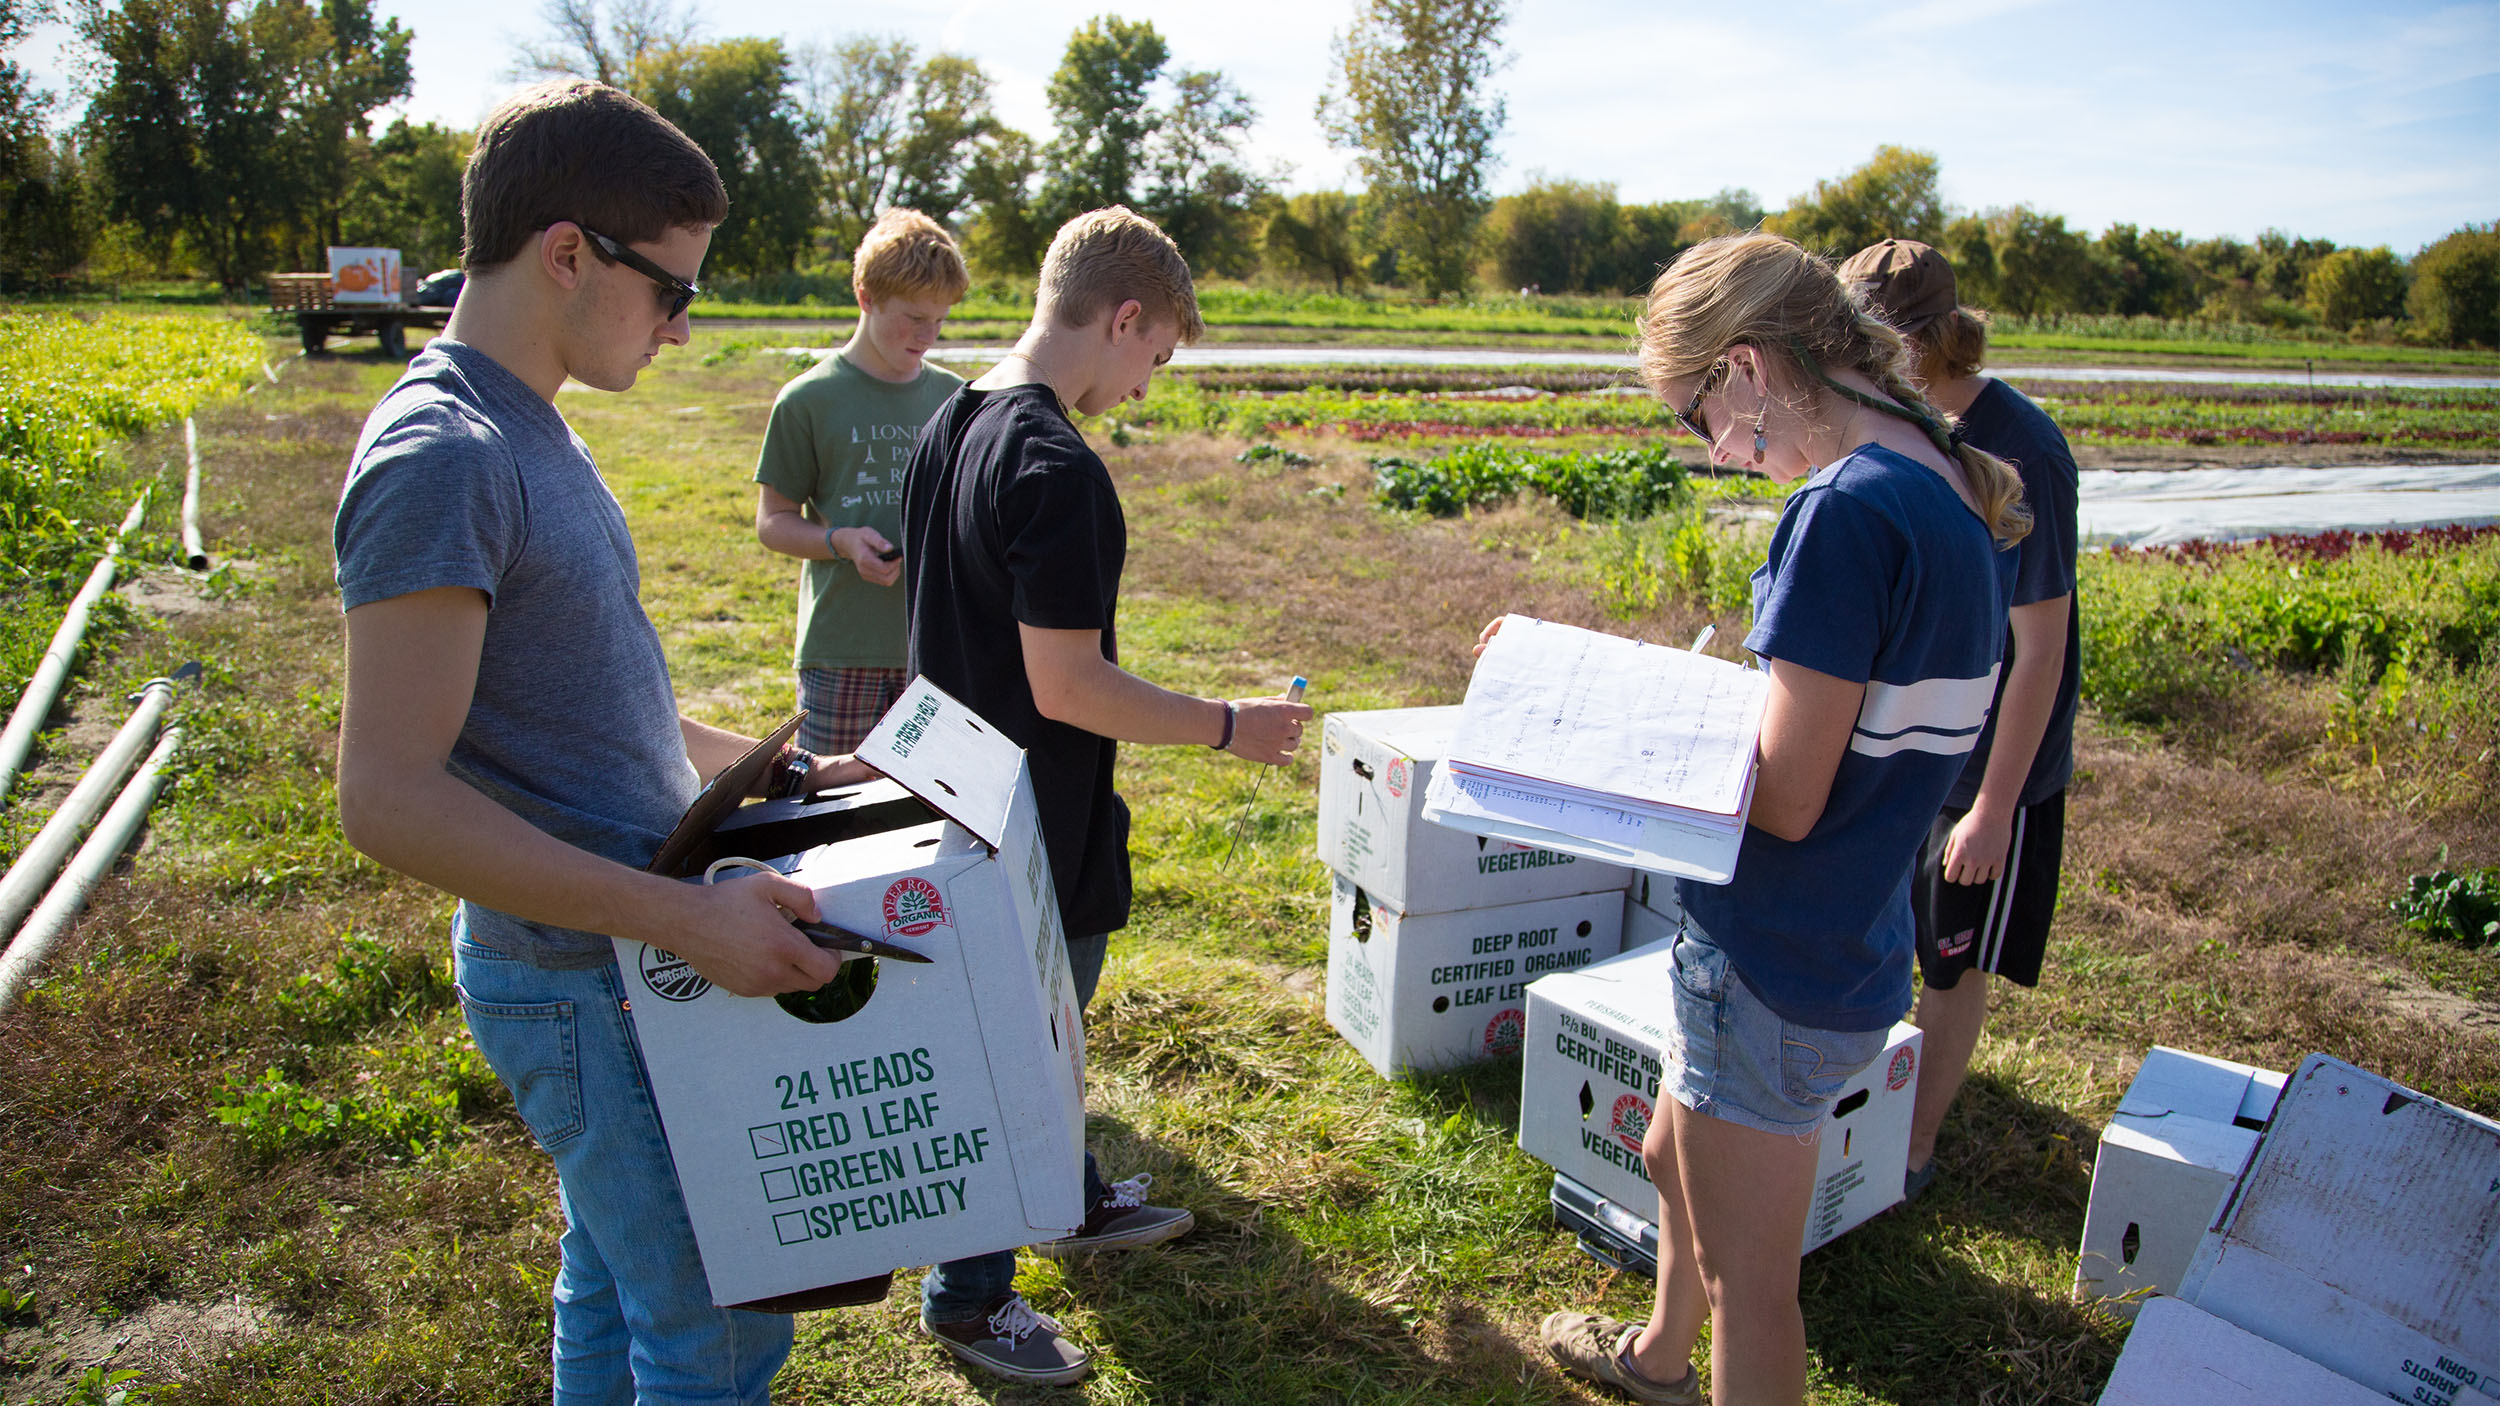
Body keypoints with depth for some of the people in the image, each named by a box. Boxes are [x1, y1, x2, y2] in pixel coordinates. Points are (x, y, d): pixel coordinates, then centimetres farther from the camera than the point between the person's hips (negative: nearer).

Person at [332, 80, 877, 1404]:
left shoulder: (524, 428, 8)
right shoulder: (438, 460, -22)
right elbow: (387, 799, -26)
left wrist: (779, 772, 12)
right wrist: (685, 916, -29)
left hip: (624, 950, 9)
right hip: (583, 985, -9)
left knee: (617, 1284, 24)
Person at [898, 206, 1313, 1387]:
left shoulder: (948, 427, 4)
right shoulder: (1057, 469, -26)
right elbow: (1067, 686, -26)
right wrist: (1229, 726, -16)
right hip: (1043, 827, -9)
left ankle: (1074, 1202, 46)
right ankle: (967, 1296, 26)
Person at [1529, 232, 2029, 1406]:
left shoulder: (1847, 511, -25)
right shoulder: (1947, 493, 4)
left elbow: (1785, 800, -24)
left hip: (1775, 968, -10)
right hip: (1850, 944, 10)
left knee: (1747, 1281, 10)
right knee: (1674, 1159, 32)